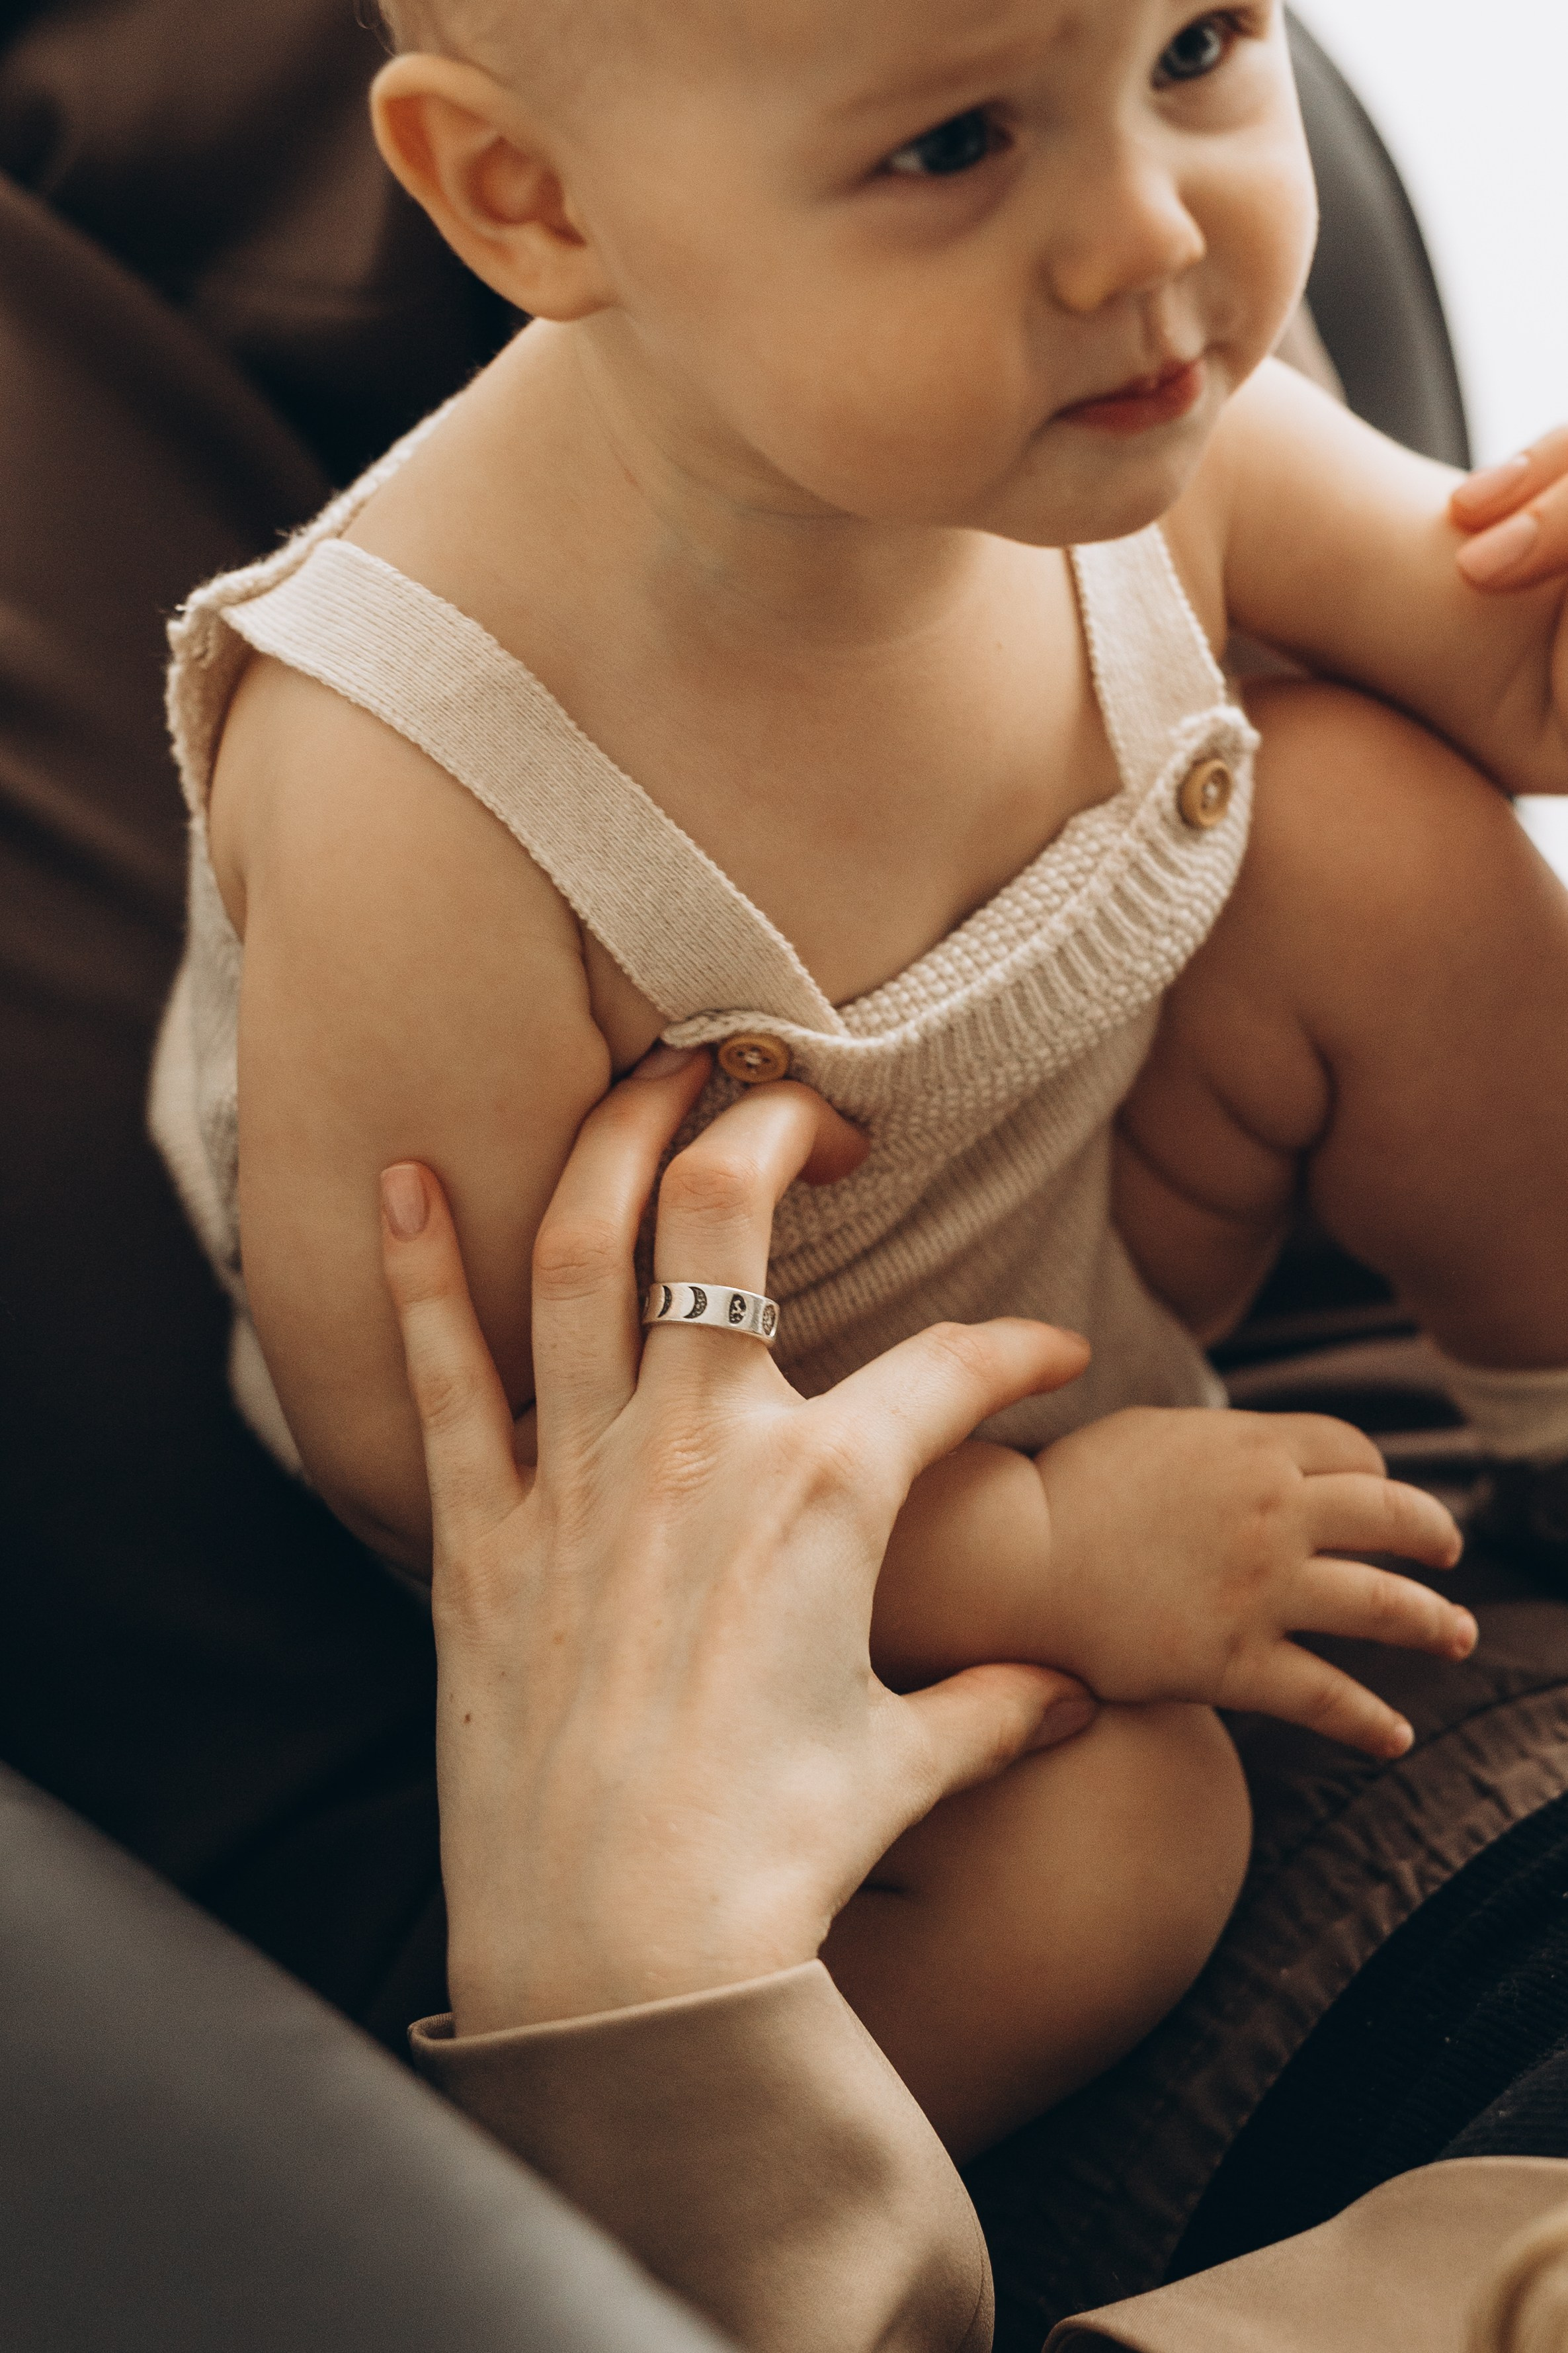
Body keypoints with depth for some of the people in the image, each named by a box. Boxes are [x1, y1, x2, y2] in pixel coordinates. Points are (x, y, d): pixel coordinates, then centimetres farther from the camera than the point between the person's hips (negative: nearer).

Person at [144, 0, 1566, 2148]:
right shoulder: (417, 806, -40)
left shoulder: (1132, 416, -23)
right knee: (1099, 1848, -25)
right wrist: (1031, 1562, -24)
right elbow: (416, 1442, -28)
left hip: (1080, 1200, 6)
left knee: (1378, 823, -14)